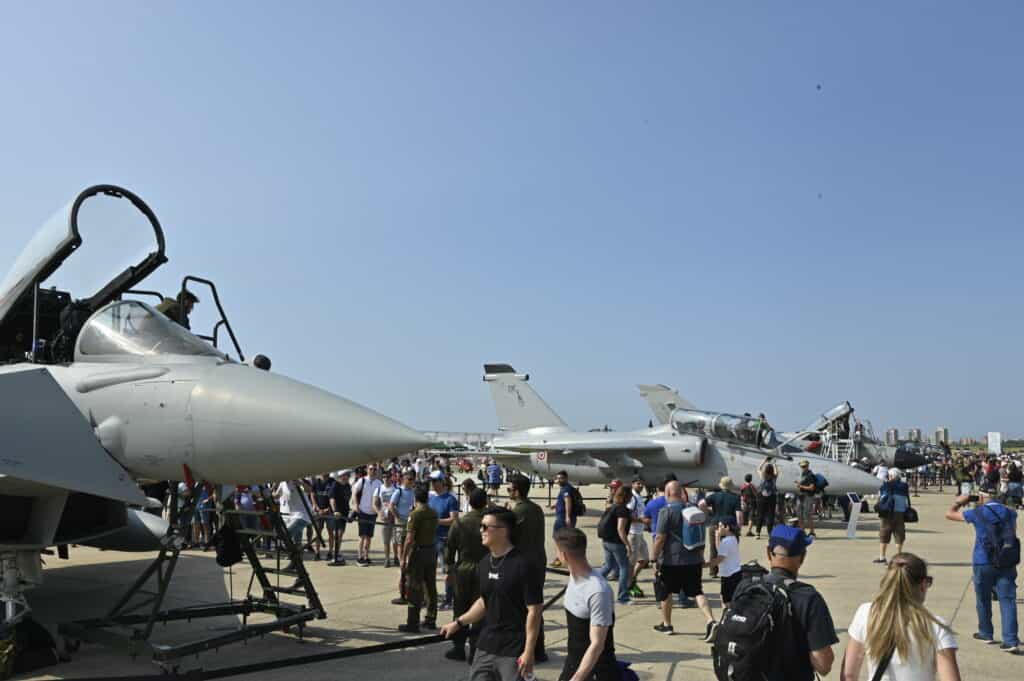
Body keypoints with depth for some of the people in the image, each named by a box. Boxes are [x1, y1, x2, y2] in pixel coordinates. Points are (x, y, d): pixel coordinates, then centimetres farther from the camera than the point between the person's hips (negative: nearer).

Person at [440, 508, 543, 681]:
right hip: (486, 647, 7)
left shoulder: (523, 565, -16)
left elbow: (533, 611, -16)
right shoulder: (485, 564, 6)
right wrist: (458, 622, 14)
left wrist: (529, 652, -18)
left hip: (513, 651, -7)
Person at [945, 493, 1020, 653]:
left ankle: (986, 634, 27)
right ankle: (1011, 641, -9)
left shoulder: (977, 513, -6)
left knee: (983, 600, 14)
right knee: (1007, 600, -1)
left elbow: (949, 514, 5)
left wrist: (958, 502, 21)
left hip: (983, 563, -2)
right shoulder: (1009, 513, 3)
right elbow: (1013, 534, 18)